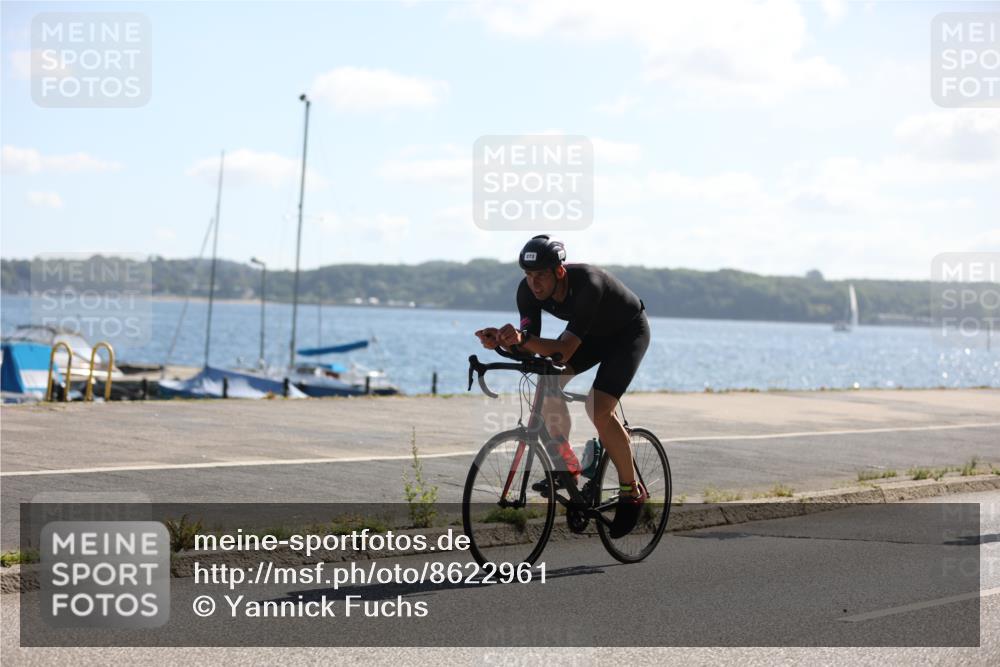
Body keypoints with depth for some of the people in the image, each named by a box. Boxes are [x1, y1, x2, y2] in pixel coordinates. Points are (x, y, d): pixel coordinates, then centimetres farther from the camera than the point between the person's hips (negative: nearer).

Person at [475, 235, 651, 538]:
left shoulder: (587, 284, -40)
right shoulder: (528, 291, -22)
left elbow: (564, 351, -45)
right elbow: (530, 348, -22)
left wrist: (522, 339, -60)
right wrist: (502, 340, -43)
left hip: (628, 331, -6)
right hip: (591, 332, 7)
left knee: (599, 409, -22)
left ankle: (632, 492, -5)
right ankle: (566, 465, 1)